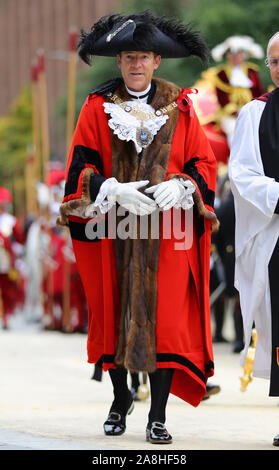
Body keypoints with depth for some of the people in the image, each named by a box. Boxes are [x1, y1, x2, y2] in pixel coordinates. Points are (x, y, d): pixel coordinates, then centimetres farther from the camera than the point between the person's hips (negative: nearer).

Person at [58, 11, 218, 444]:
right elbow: (80, 167, 1)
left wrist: (179, 187, -14)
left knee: (165, 317, -7)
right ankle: (120, 398, 27)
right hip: (112, 230, 1)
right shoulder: (98, 107, 5)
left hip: (168, 231, 0)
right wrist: (114, 191, -16)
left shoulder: (180, 108, 7)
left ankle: (158, 416, -4)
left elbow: (204, 163, 6)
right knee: (114, 314, 6)